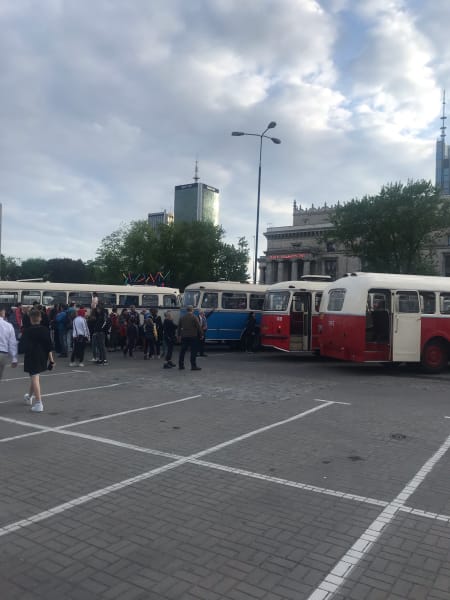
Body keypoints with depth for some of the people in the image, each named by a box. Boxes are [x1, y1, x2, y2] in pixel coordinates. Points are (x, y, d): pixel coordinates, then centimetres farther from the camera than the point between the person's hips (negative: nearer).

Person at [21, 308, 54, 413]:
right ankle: (30, 397, 43)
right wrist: (51, 359, 1)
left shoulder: (27, 331, -11)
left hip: (31, 357, -5)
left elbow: (24, 346, -9)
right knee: (34, 377, 24)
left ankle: (38, 403, -12)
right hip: (42, 357, 5)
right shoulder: (45, 330, -2)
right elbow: (49, 346, -3)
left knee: (35, 378, -5)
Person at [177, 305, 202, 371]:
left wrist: (179, 335, 25)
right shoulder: (194, 317, -9)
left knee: (182, 351, 12)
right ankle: (193, 366, -5)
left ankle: (180, 365, 17)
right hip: (193, 336, -5)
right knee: (193, 352, -3)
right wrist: (200, 334, 2)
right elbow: (198, 327, -10)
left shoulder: (182, 317, 8)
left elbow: (179, 327, 15)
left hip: (184, 336, 5)